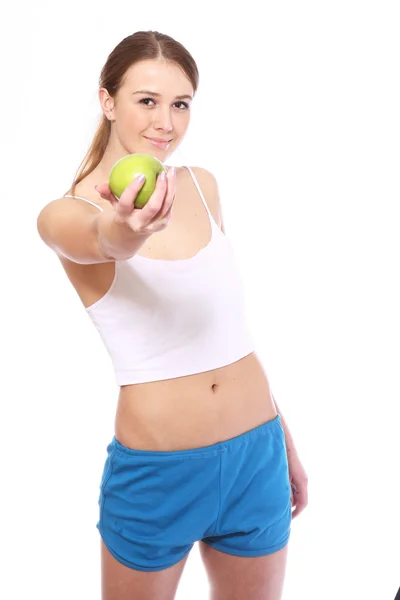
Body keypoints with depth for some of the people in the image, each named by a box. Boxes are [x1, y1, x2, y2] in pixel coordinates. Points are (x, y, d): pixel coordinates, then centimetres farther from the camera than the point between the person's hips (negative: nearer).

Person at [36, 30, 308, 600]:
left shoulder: (202, 185, 3)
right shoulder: (65, 214, -10)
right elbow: (98, 238, -35)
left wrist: (282, 438, 14)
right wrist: (121, 233, -58)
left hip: (256, 452, 4)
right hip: (156, 472, -4)